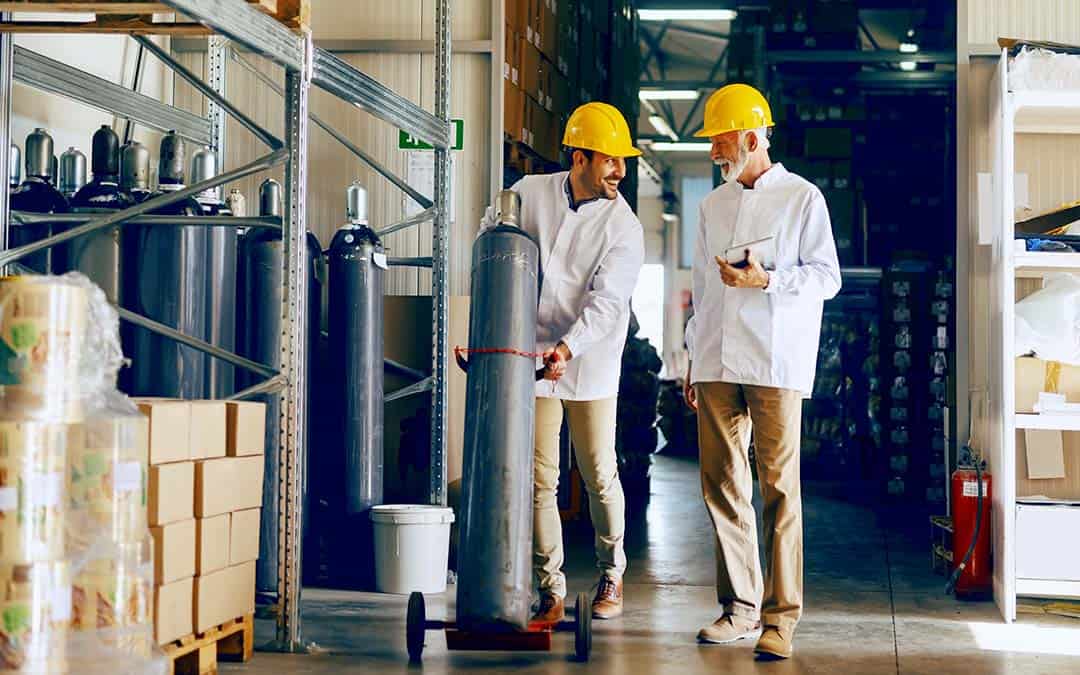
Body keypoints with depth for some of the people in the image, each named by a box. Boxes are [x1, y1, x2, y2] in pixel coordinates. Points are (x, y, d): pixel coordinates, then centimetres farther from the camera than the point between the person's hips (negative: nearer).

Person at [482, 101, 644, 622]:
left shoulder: (624, 227, -6)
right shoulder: (529, 194, 0)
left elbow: (606, 303, -17)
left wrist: (567, 348, -33)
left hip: (590, 365, -1)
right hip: (531, 361, 1)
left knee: (599, 477, 3)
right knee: (539, 480, 0)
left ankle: (611, 575, 26)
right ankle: (550, 591, 7)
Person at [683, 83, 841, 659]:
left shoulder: (802, 198, 3)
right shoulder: (713, 205, 19)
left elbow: (827, 276, -1)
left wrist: (766, 279, -15)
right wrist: (695, 359, 19)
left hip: (776, 363, -5)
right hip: (717, 365, 5)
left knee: (779, 488, -7)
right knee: (722, 485, 3)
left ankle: (781, 616, -4)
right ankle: (740, 607, 11)